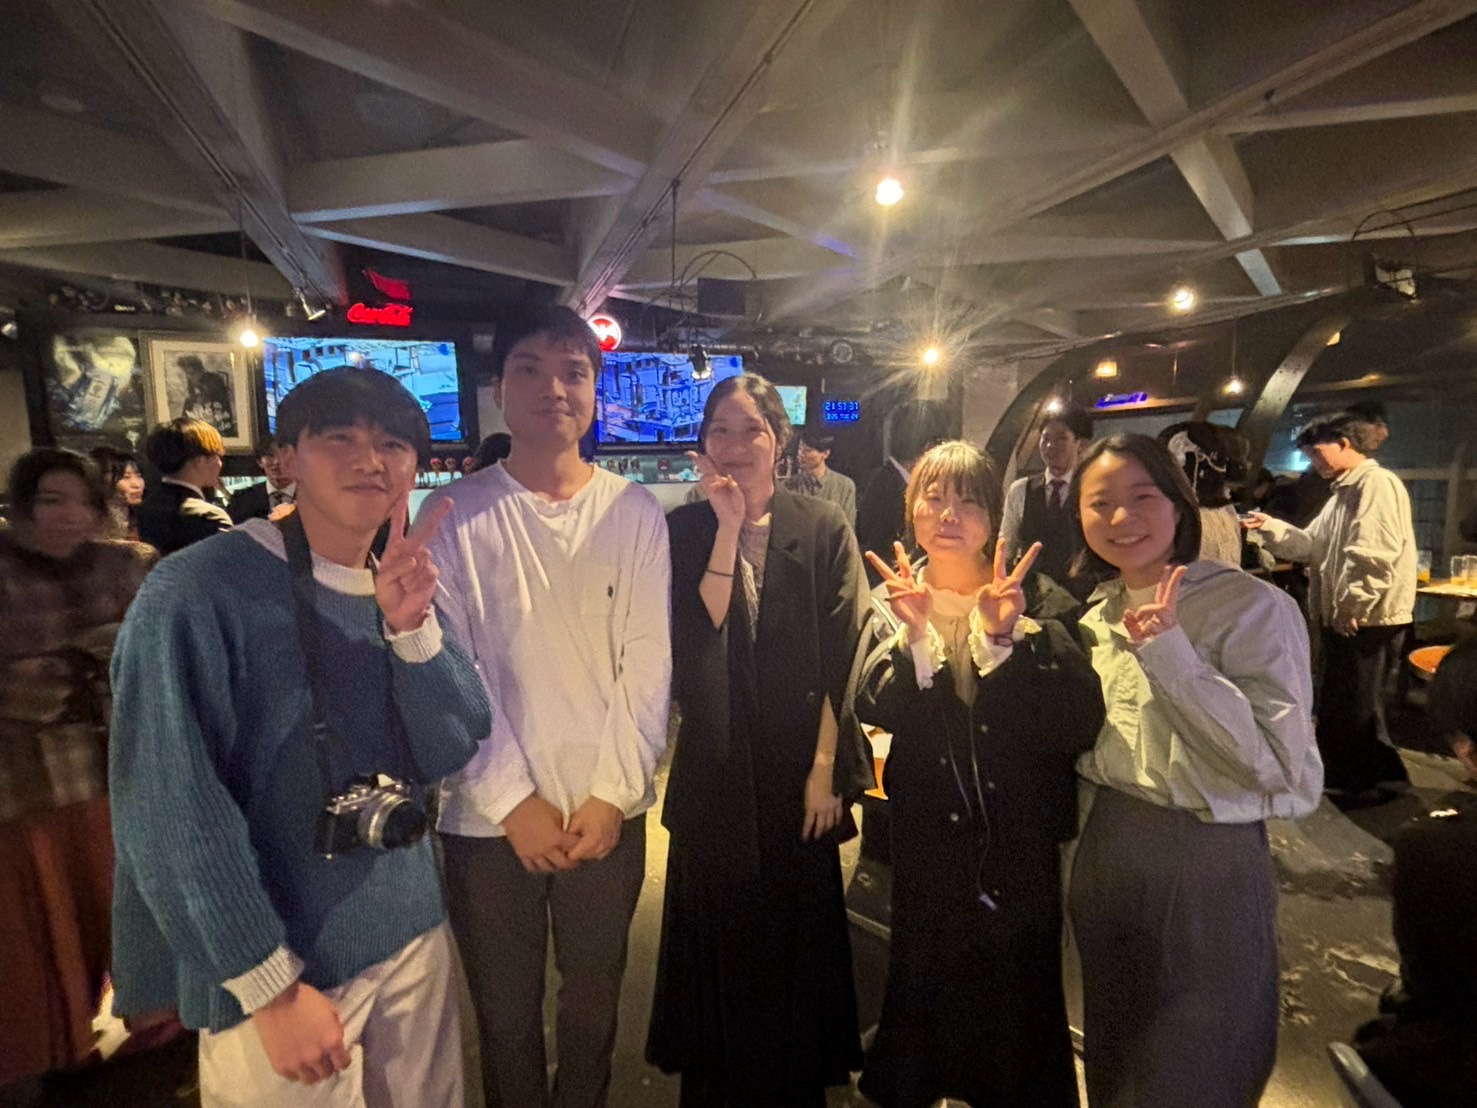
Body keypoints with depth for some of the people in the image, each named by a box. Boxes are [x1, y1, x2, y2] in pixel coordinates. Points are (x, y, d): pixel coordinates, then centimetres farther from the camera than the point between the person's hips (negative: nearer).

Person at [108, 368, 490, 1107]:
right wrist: (272, 985, -16)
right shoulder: (197, 591, -17)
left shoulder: (403, 589, 1)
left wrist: (411, 628, -19)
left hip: (412, 936, 6)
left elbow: (452, 754, -4)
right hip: (279, 966, -5)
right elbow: (172, 810, -19)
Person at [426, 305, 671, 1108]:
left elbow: (648, 661, -4)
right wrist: (513, 800, -10)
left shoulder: (635, 512, -1)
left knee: (594, 998, 20)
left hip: (607, 811, 1)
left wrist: (613, 794, -8)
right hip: (489, 817, -1)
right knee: (505, 1011, 17)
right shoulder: (456, 515, -4)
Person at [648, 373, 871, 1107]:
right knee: (721, 939, 14)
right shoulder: (686, 531, -1)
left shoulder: (822, 528, -3)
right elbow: (695, 639, -15)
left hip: (799, 771, 0)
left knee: (799, 935, 14)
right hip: (716, 774, 1)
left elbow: (843, 656, -6)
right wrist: (728, 529, -18)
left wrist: (825, 769, -8)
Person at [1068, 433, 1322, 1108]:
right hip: (1107, 852, 5)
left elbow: (1281, 763, -23)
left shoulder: (1254, 607, -14)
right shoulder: (1097, 616, 4)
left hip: (1211, 867, -5)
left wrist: (1169, 652, -26)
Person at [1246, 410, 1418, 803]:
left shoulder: (1378, 483, -14)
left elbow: (1376, 554, -25)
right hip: (1341, 617, 10)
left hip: (1368, 619, -10)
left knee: (1357, 705, 0)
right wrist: (1270, 527, 0)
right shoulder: (1345, 491, 20)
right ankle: (1346, 777, 31)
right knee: (1338, 703, 18)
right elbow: (1313, 545, 14)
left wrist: (1351, 605, -25)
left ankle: (1381, 780, 15)